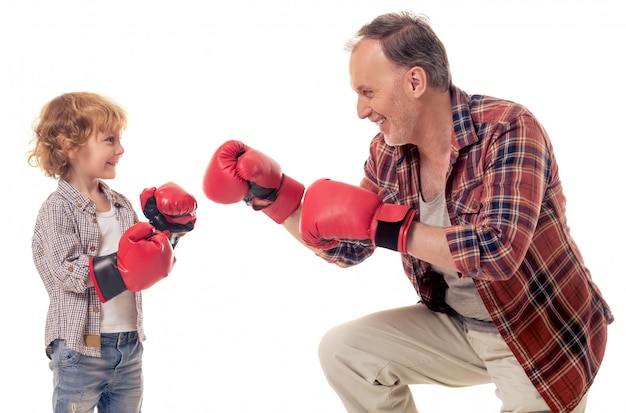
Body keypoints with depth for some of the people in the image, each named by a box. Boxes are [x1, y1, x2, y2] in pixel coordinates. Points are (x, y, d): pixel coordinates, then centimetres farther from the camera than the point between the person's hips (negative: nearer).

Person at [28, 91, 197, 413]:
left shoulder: (122, 205, 9)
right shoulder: (58, 209, -11)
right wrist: (120, 264, -27)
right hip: (81, 349, -7)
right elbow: (67, 272, -22)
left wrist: (166, 235, -1)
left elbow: (140, 267, 13)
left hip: (129, 346, 7)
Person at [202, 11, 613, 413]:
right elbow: (349, 247, 6)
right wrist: (272, 193, -6)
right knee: (342, 349, 0)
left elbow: (499, 251, -36)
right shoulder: (388, 153, -5)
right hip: (457, 323, 6)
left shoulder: (508, 130, -24)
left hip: (542, 336, -6)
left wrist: (380, 222, -31)